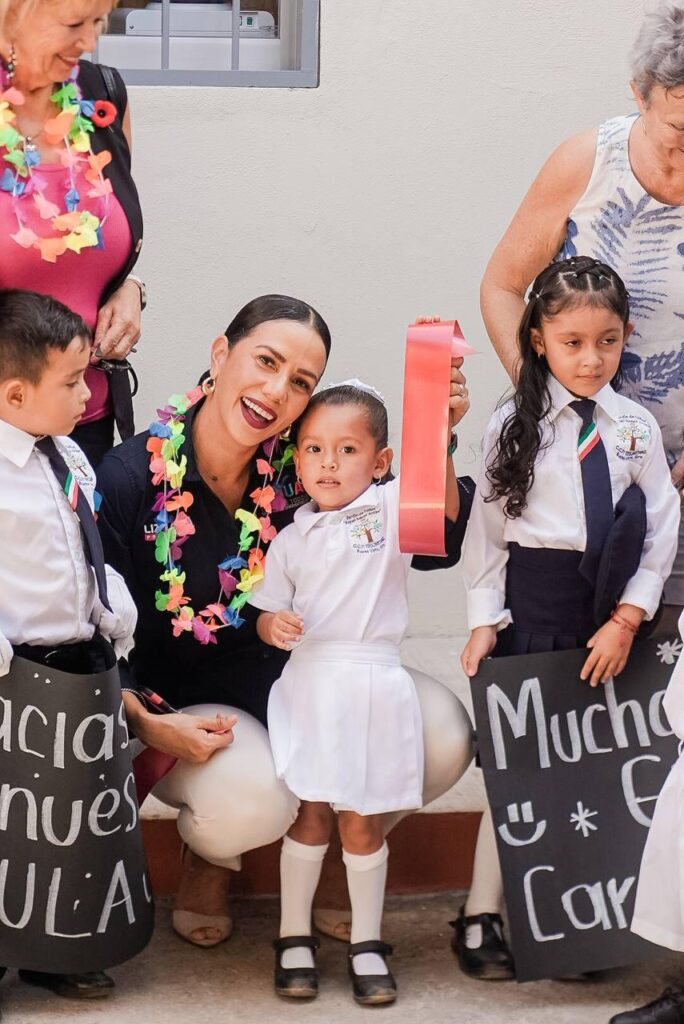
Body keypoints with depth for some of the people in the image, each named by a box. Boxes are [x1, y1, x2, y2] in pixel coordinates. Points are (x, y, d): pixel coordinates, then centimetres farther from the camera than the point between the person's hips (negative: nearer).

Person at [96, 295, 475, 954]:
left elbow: (441, 541, -12)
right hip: (183, 711, -4)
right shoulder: (133, 477, -16)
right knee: (251, 798, -36)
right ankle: (208, 860, 6)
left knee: (443, 736, -19)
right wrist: (148, 726, -26)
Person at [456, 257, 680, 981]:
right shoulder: (513, 426, 0)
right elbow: (486, 526, 1)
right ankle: (482, 917, 7)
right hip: (530, 602, -2)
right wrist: (484, 619, -6)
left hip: (608, 609, 2)